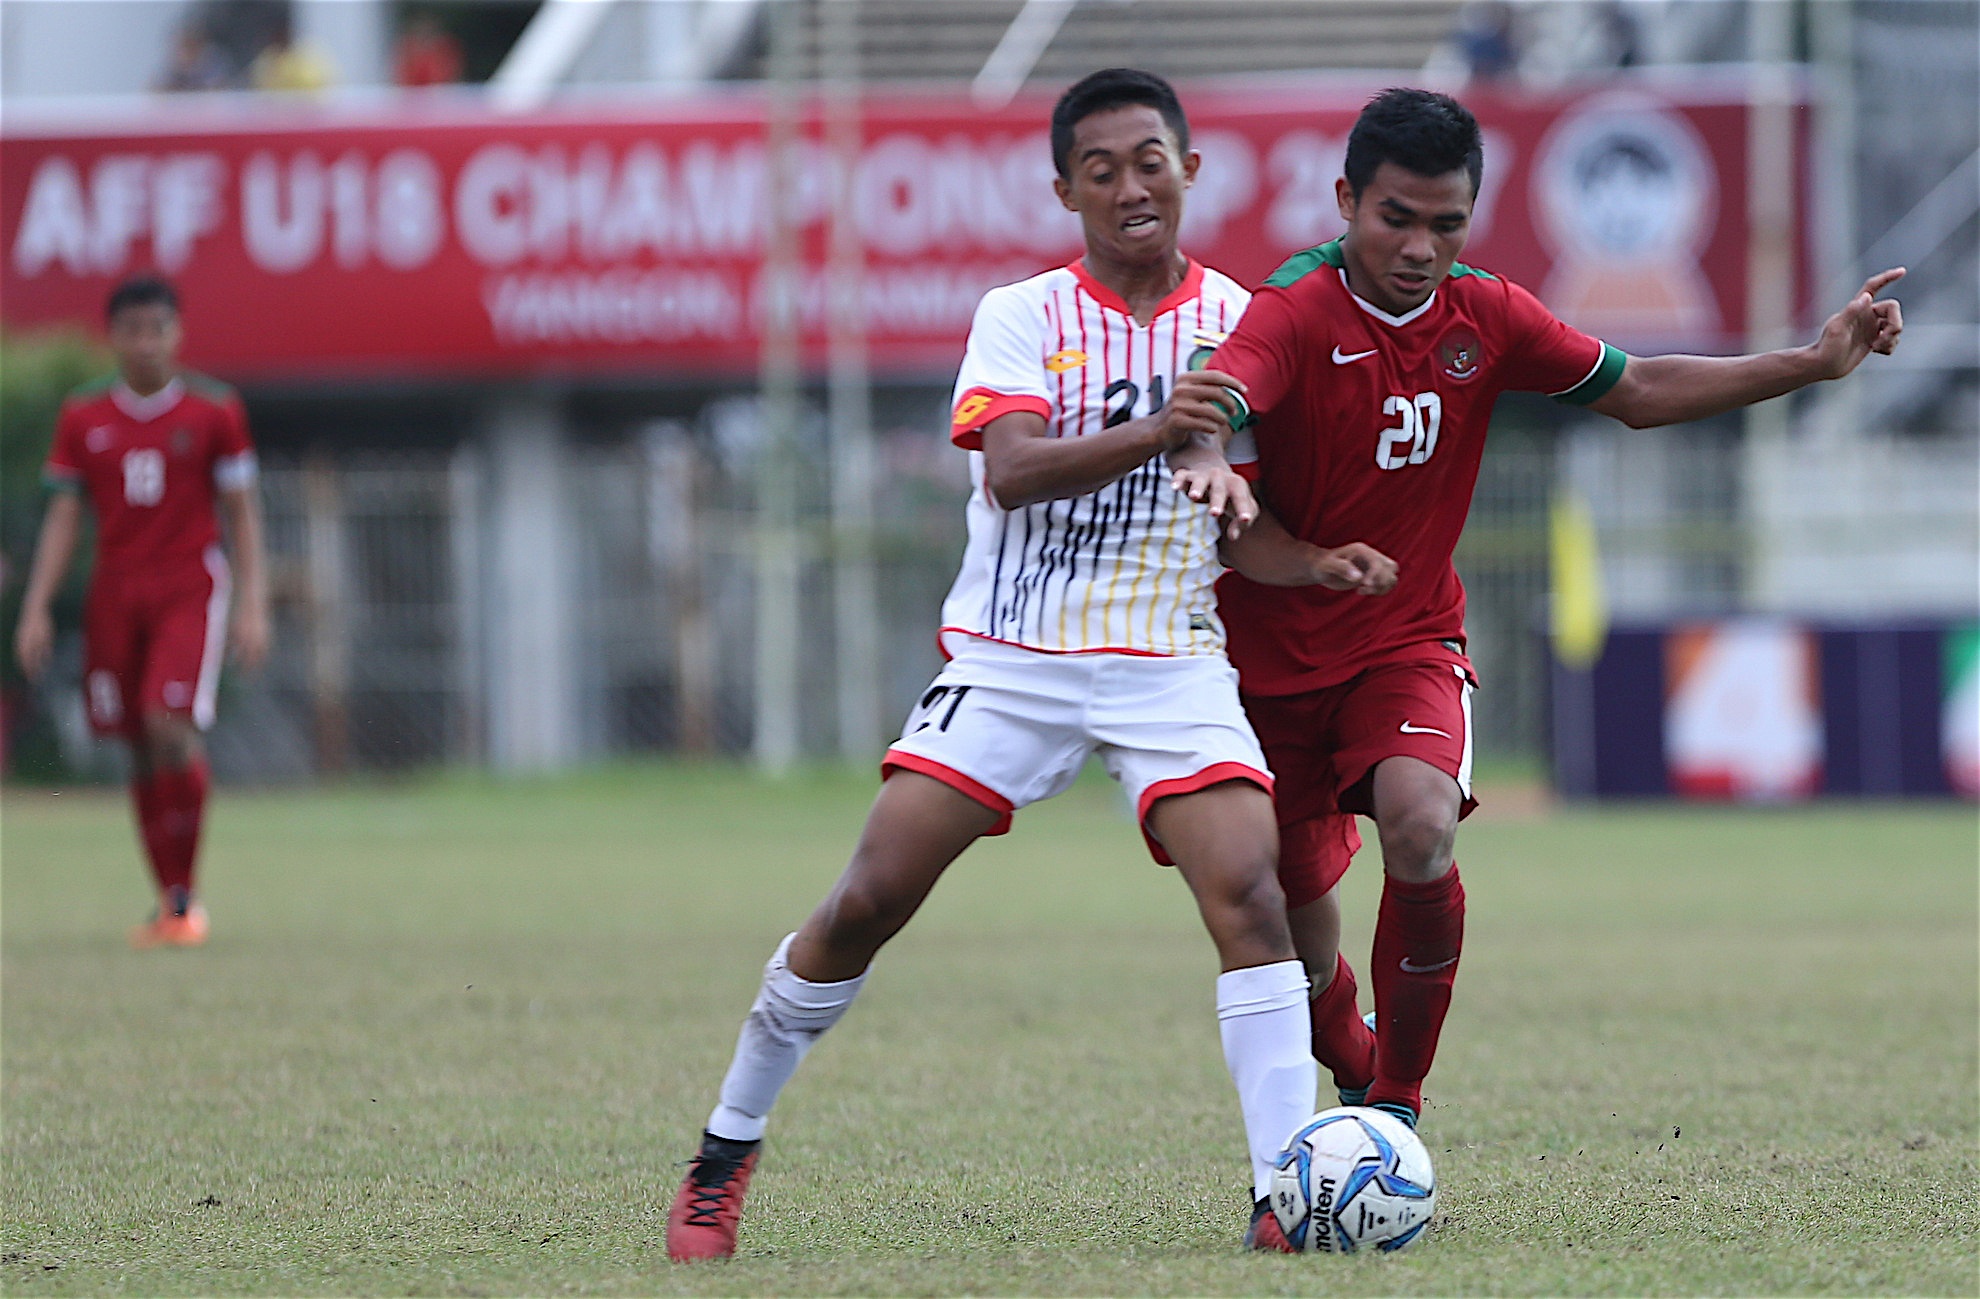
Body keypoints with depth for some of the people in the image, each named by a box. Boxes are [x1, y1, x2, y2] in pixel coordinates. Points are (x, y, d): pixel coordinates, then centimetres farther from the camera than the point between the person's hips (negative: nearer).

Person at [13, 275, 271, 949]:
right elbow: (63, 516, 9)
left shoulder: (214, 412, 2)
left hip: (191, 588, -3)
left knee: (171, 726, -20)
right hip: (115, 593, 3)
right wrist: (36, 609, 2)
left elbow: (241, 513, 5)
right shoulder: (83, 418, 7)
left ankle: (186, 899, -10)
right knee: (141, 746, 3)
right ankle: (169, 902, 12)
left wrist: (253, 606, -3)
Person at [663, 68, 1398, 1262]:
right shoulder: (1022, 317, -2)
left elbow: (1243, 522, 12)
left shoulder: (1239, 322, 5)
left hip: (1172, 662, 1)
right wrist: (1158, 435, -33)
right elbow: (1009, 471, -20)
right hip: (1011, 660, -1)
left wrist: (1319, 566, -9)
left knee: (1249, 893, -20)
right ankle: (726, 1154, 11)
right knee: (867, 904, -6)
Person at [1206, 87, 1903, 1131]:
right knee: (1298, 950, 7)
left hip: (1408, 646, 2)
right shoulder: (1293, 312, -19)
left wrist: (1814, 363, 4)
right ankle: (1358, 1081, 40)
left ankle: (1397, 1107, -12)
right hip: (1273, 661, -2)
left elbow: (1634, 392, 10)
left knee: (1421, 830, -29)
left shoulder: (1483, 315, -3)